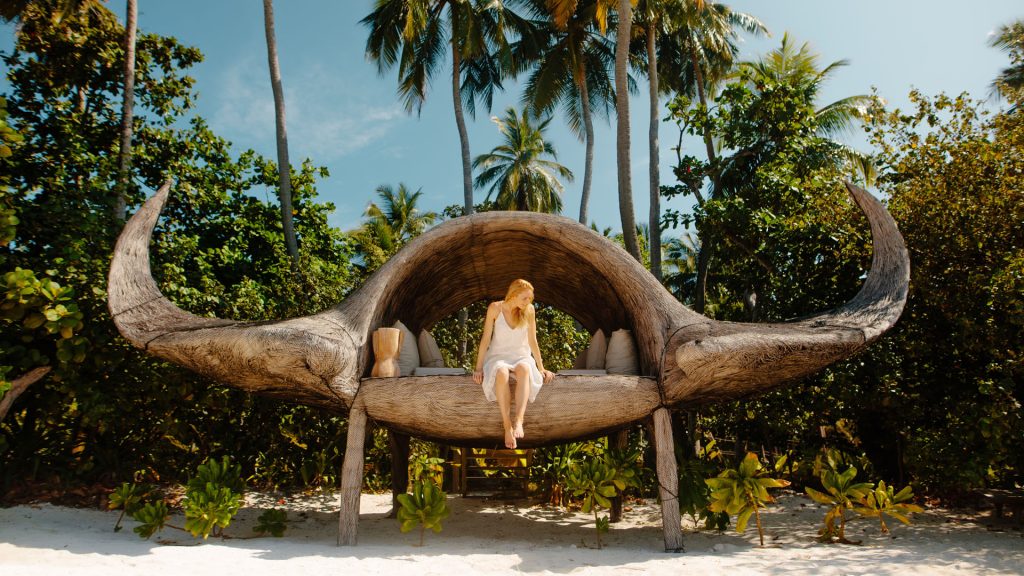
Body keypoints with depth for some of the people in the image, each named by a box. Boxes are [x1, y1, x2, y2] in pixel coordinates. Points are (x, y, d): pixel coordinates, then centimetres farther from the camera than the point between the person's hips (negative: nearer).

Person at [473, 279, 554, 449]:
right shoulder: (495, 308, -6)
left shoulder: (529, 310, -1)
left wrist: (541, 368, 6)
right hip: (498, 356, -1)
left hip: (521, 356, 1)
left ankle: (518, 421, -51)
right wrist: (479, 368, -6)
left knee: (524, 369, -38)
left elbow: (532, 341, 5)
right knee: (502, 373, -40)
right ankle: (507, 425, -38)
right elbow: (485, 339, -3)